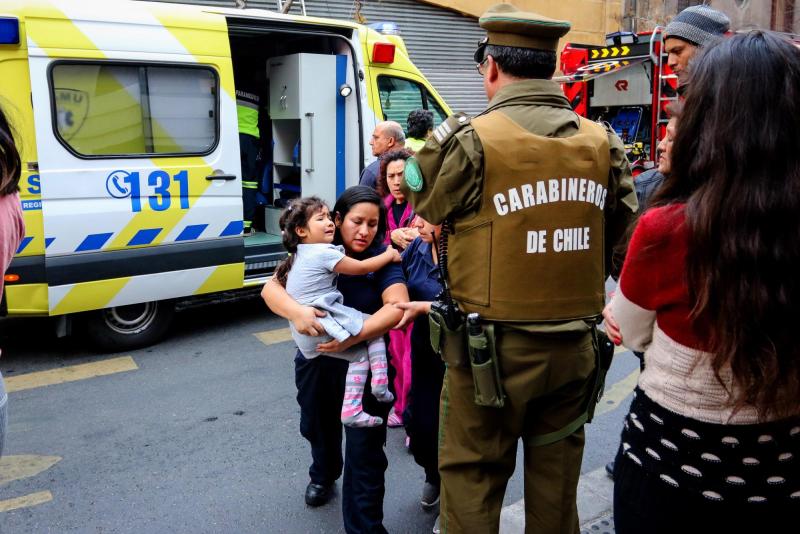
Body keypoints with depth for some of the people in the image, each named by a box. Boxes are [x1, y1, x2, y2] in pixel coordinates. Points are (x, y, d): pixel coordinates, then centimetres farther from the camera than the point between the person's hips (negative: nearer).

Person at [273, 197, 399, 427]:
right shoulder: (325, 253, -14)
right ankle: (380, 384, -2)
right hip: (323, 327, -8)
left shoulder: (299, 255, 14)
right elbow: (362, 268, -6)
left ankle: (351, 409, 6)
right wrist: (390, 255, 8)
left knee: (360, 354, 14)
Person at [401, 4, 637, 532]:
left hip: (491, 348, -4)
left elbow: (426, 205, 0)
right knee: (557, 479, 21)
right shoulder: (602, 142, 1)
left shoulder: (468, 141, -15)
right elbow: (622, 236, 6)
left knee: (472, 481, 12)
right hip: (575, 346, 5)